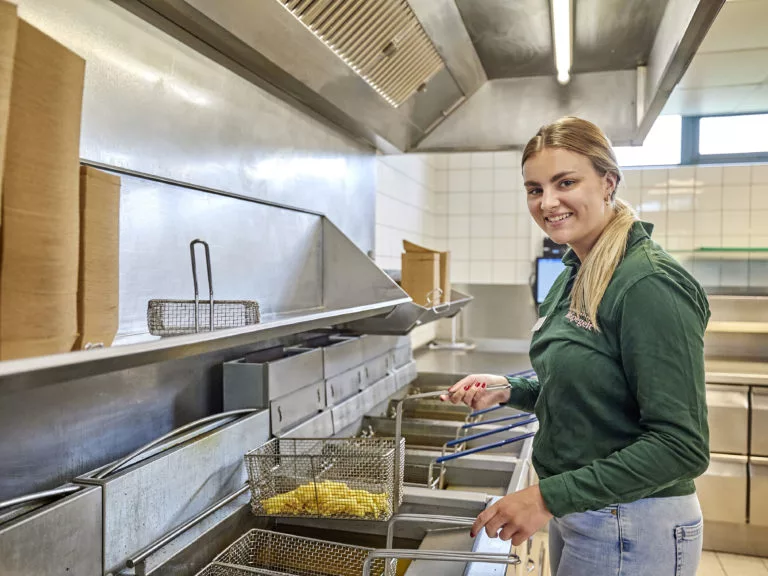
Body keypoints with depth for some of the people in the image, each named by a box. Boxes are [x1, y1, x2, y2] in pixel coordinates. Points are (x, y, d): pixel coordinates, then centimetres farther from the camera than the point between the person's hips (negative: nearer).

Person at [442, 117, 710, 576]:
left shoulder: (650, 284, -22)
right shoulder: (576, 276, 4)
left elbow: (682, 446, -24)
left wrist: (551, 497, -25)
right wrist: (508, 390, -2)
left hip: (631, 531, -8)